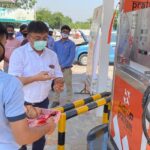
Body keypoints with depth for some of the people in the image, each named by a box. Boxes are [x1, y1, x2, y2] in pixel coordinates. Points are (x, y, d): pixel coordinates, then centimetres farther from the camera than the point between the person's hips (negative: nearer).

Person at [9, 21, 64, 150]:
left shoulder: (52, 55, 2)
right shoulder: (19, 53, -13)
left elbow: (58, 76, 8)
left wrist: (59, 84, -16)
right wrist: (36, 78, -31)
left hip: (42, 103, 4)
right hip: (22, 104, -4)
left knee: (41, 136, 18)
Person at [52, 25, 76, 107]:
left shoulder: (71, 44, -3)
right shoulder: (56, 43, 8)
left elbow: (72, 56, -10)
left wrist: (63, 65, -15)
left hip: (67, 68, -4)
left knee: (68, 85, 2)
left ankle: (69, 101, 11)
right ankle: (56, 100, 23)